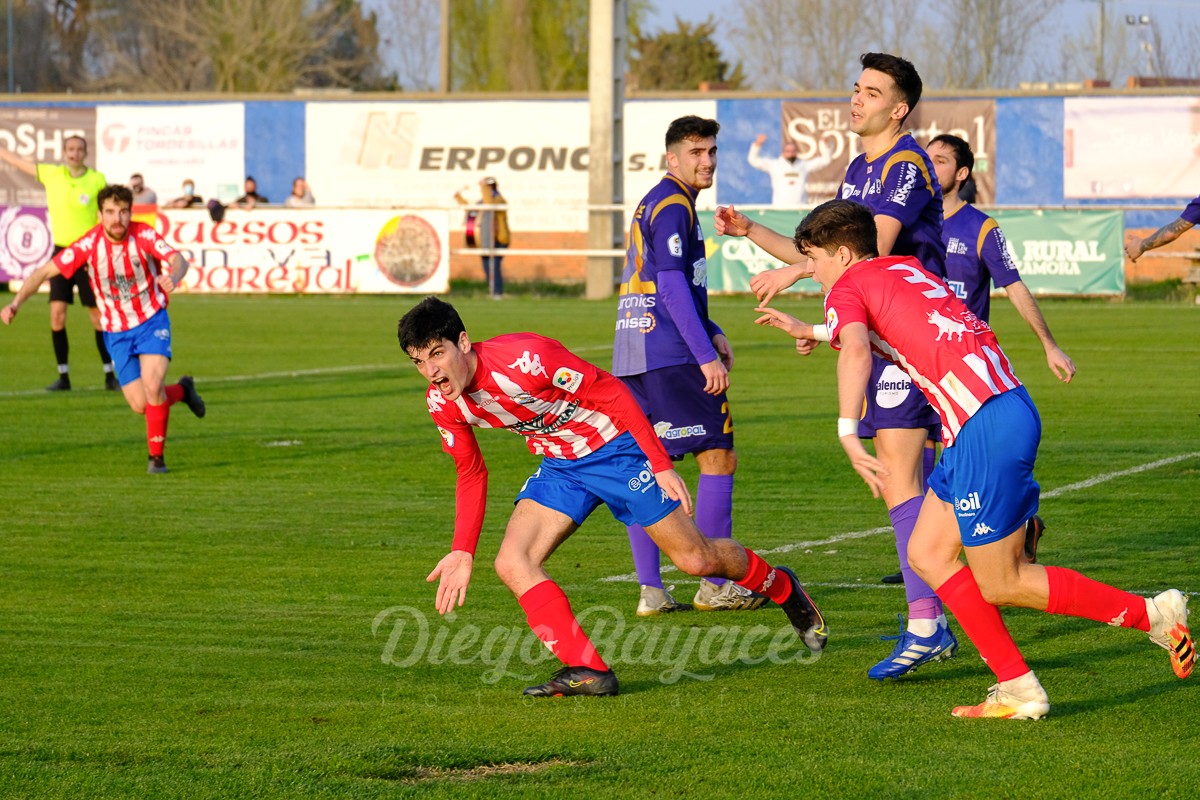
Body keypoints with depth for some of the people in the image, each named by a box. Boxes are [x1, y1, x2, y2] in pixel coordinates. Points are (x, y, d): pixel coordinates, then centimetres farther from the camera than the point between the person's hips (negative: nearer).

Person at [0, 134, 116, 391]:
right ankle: (63, 376, 5)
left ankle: (110, 376, 8)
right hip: (61, 251, 2)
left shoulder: (97, 180, -4)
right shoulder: (52, 174, 2)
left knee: (98, 316, -1)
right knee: (57, 314, -5)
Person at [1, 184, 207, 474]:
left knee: (152, 386, -23)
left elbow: (178, 260, -30)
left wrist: (173, 277, -55)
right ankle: (182, 390, 32)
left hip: (151, 322, -2)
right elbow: (44, 272, -16)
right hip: (116, 332, 2)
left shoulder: (144, 235, -18)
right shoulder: (89, 244, -16)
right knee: (140, 405, 0)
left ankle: (156, 456, -4)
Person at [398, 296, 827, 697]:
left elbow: (612, 392, -23)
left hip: (615, 446, -6)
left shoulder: (523, 359, -32)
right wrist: (463, 552, 2)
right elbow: (470, 473, 7)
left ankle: (781, 587, 31)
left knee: (696, 559, 1)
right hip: (558, 466, 6)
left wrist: (662, 466, -22)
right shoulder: (442, 403, -10)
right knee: (511, 563, -15)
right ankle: (586, 671, -12)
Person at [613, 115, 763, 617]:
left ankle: (650, 589, 4)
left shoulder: (652, 206, 21)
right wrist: (706, 356, -19)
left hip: (631, 358, 10)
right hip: (670, 355, -10)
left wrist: (710, 332, 17)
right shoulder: (672, 208, -10)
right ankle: (715, 585, -1)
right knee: (718, 459, -2)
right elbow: (673, 288, -18)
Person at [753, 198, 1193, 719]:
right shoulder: (906, 268, 23)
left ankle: (1152, 615, 4)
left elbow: (855, 348, -24)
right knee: (927, 554, 12)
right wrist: (808, 331, 51)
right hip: (1004, 406, 9)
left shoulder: (847, 289, -2)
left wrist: (848, 434, -33)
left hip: (985, 422, -9)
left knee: (1001, 585, 0)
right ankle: (1018, 691, 8)